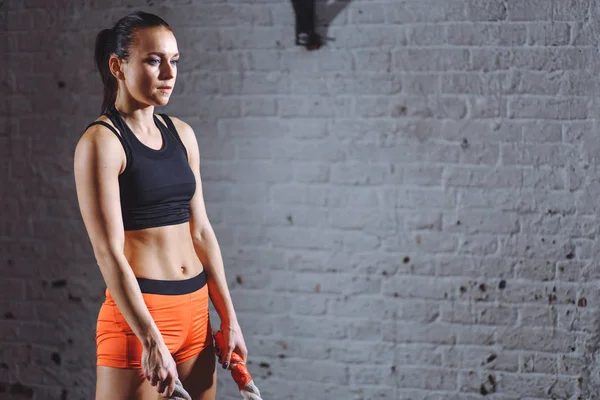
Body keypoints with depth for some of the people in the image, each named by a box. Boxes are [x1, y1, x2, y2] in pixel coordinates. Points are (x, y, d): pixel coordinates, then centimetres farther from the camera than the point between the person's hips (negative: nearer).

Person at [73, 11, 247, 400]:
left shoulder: (181, 134, 10)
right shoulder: (101, 142, -9)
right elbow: (109, 252, -16)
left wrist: (228, 319, 10)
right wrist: (151, 341, -21)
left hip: (196, 309, 6)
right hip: (137, 312, -6)